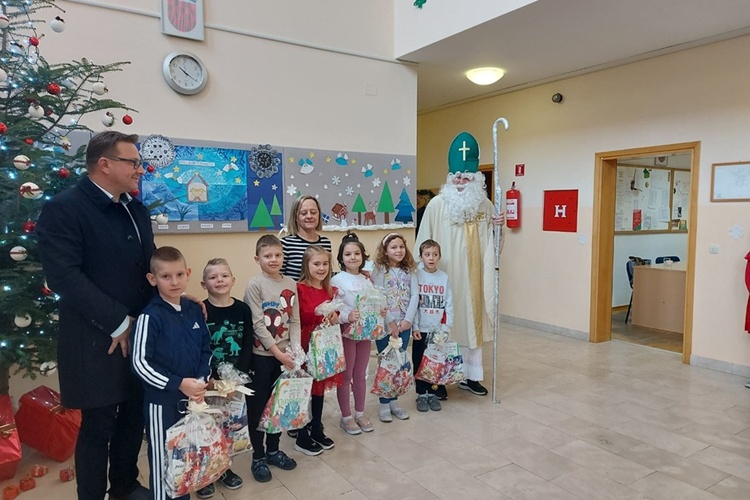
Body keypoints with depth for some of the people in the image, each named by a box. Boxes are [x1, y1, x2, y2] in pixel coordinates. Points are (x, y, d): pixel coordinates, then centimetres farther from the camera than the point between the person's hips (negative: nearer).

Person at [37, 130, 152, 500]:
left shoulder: (136, 209, 10)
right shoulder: (63, 208, -11)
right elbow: (64, 276, -20)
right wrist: (119, 322, -18)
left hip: (141, 335, 6)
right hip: (98, 342, -6)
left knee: (134, 418, 17)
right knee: (98, 427, 7)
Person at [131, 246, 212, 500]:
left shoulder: (195, 310, 0)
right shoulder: (150, 316, -16)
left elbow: (206, 349, 9)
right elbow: (139, 362, -17)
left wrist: (202, 380, -5)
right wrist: (178, 383, -20)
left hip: (192, 397, 5)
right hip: (161, 400, -5)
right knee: (163, 459, 10)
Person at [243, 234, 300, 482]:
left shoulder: (290, 284, 4)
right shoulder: (254, 285, -10)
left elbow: (295, 321, 4)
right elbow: (257, 324, -15)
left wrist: (295, 349, -9)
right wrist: (278, 352, -17)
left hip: (284, 354, 5)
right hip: (261, 355, -5)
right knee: (257, 405, 6)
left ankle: (273, 450, 32)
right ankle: (258, 457, 21)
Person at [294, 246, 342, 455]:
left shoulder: (331, 291, 7)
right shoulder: (300, 289, -15)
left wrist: (335, 317, -4)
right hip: (305, 346, -7)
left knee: (320, 388, 18)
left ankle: (317, 430, 34)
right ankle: (302, 437, 20)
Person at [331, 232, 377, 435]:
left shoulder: (367, 279, 6)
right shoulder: (337, 280, -11)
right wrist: (347, 317, -32)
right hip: (345, 332, -5)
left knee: (360, 375, 16)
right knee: (345, 376, 7)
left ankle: (360, 413, 30)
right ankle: (346, 417, 20)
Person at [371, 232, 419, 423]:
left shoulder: (410, 270, 7)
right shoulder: (379, 270, -5)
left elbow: (415, 296, 0)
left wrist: (408, 320, -10)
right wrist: (390, 322, -15)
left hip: (404, 324, 4)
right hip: (385, 324, -4)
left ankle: (394, 401, 23)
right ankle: (384, 404, 15)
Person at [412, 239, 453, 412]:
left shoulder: (444, 277, 1)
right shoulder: (415, 276, -6)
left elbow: (449, 304, 1)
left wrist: (447, 326, -4)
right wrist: (414, 326, -11)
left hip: (438, 329, 2)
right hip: (421, 328, -1)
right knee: (419, 362, 8)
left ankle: (432, 393, 24)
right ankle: (421, 394, 22)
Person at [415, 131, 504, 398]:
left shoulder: (485, 204, 6)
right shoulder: (437, 204, -7)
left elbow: (489, 241, 15)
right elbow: (424, 242, -7)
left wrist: (497, 227, -6)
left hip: (474, 276, 4)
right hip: (444, 276, -4)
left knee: (472, 321, 13)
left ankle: (470, 375, 27)